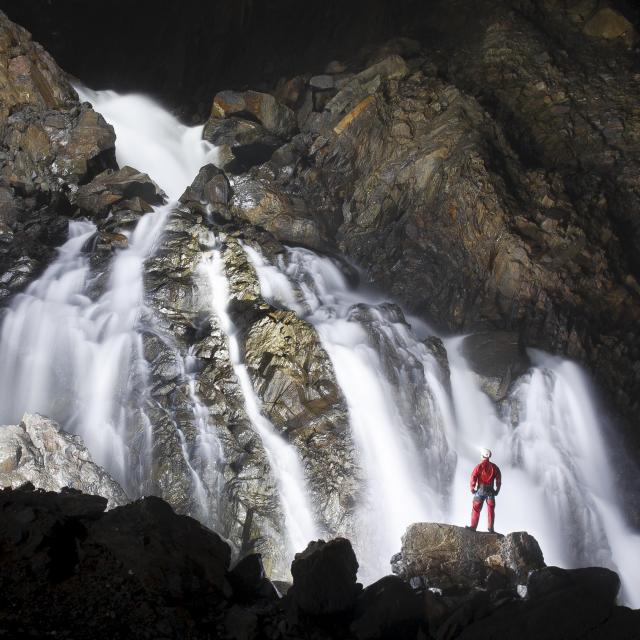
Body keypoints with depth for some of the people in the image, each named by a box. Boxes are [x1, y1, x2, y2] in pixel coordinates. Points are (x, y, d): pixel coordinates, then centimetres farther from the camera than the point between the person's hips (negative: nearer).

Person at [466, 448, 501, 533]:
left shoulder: (479, 466, -6)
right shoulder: (494, 467, 4)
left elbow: (473, 477, -10)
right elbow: (499, 479, 4)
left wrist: (472, 488, 2)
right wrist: (497, 490, 12)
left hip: (481, 490, -3)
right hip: (490, 490, 3)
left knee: (476, 509, 3)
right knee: (491, 509, 7)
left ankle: (473, 526, -1)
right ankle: (490, 528, 6)